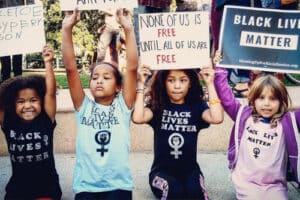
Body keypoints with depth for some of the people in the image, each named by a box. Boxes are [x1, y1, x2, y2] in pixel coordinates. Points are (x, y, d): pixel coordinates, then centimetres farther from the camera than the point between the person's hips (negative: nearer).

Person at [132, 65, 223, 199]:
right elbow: (138, 118, -23)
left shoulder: (196, 105, 1)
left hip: (189, 170, 1)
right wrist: (141, 83, -18)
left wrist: (210, 84, -16)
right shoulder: (157, 105, -1)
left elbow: (217, 118, -21)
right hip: (162, 170, -1)